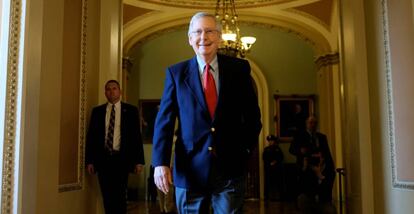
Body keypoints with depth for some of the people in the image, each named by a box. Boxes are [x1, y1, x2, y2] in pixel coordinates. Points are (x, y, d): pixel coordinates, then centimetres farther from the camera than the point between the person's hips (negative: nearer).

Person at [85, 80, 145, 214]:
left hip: (121, 159, -2)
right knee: (107, 197, 5)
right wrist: (89, 160, 1)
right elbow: (91, 136, 8)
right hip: (103, 159, 2)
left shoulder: (131, 110, 4)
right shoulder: (97, 111, 10)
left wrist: (139, 160, -5)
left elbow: (136, 136, 1)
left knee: (120, 197, -1)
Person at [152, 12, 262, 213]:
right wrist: (160, 162, -10)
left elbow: (252, 113, 10)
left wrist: (246, 147, 2)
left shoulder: (239, 68, 3)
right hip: (190, 168, 0)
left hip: (230, 167, 0)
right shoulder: (176, 73, 2)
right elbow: (164, 119, -2)